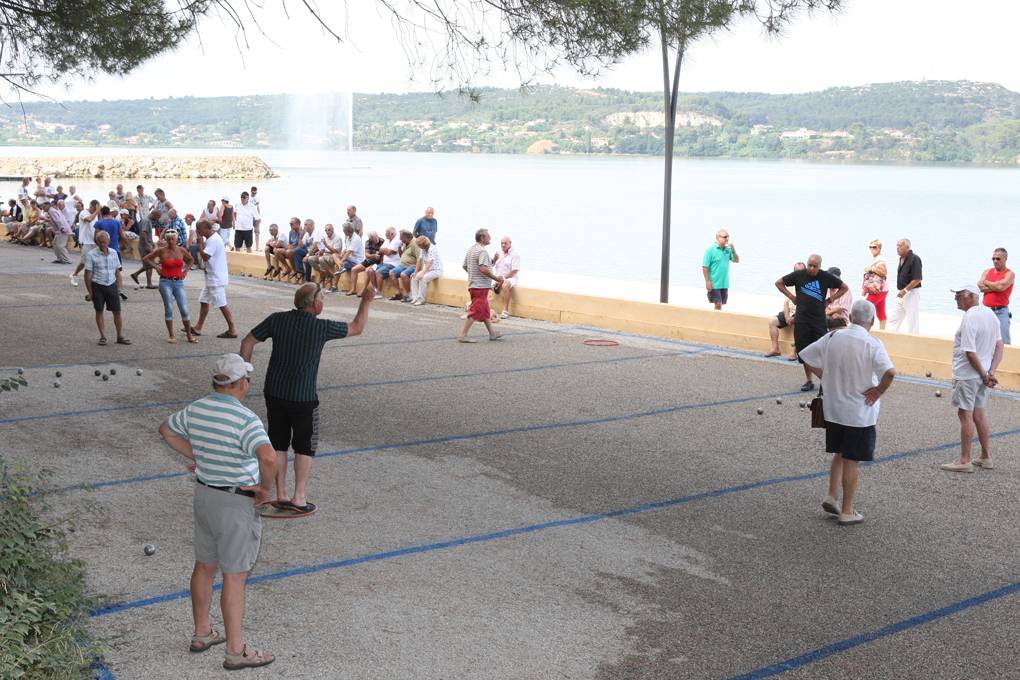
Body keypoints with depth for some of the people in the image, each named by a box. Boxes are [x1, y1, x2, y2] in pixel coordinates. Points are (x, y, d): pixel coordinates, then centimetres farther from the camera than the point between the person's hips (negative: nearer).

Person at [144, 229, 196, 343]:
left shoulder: (182, 250, 5)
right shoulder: (161, 251, -2)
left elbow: (191, 259, 23)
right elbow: (146, 258, 7)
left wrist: (186, 271, 11)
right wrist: (156, 268, -3)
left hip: (178, 283, 2)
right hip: (165, 282, -2)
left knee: (184, 309, -2)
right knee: (169, 309, -2)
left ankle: (189, 336, 6)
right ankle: (171, 336, 8)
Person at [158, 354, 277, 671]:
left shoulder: (195, 410, 0)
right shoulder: (245, 419, -24)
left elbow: (167, 429, 19)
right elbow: (268, 458, -38)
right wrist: (265, 487, -19)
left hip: (204, 495, 8)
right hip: (236, 504, -7)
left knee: (205, 565, 20)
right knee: (235, 576, 1)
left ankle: (202, 633, 34)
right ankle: (236, 651, 9)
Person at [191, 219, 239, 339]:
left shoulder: (213, 241, -21)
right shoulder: (210, 239, 13)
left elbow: (205, 256, -25)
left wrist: (200, 242, -16)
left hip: (216, 278, -11)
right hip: (211, 277, 11)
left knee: (222, 304, -5)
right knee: (204, 301, 14)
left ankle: (232, 330, 1)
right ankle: (198, 328, 21)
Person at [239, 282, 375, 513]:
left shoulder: (277, 320, -3)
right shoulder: (322, 327, -11)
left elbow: (247, 342, 0)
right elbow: (357, 327, 4)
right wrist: (366, 301, 16)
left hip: (274, 392, 4)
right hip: (303, 397, -4)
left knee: (278, 444, 13)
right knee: (304, 446, 9)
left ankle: (281, 495, 19)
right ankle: (299, 497, 7)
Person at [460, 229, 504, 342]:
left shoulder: (470, 250, 13)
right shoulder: (482, 251, -17)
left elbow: (465, 266, 20)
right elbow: (483, 269, -27)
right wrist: (496, 278, -19)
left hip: (472, 284, 10)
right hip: (480, 286, -10)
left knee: (485, 311, 17)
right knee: (475, 312, -7)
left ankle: (492, 333, 24)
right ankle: (463, 336, -7)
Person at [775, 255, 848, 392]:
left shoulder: (826, 277, 0)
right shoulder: (799, 275, 0)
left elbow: (844, 287, 13)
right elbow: (779, 283, 11)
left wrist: (829, 300, 4)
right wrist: (791, 297, 4)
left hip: (819, 320, -1)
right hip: (802, 320, 1)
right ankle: (809, 381, 17)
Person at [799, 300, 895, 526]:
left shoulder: (832, 337, -1)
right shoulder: (872, 343, -17)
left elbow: (806, 355, 8)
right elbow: (889, 372, -31)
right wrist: (879, 391, -14)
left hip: (833, 408, 4)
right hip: (860, 412, -4)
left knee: (839, 454, 23)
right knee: (851, 461, 4)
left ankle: (831, 496, 15)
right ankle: (847, 512, 11)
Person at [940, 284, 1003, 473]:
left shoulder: (970, 318, -21)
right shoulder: (990, 314, 7)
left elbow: (970, 353, -24)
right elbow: (999, 346, 8)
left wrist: (984, 374, -13)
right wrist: (991, 372, 1)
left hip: (967, 374, -9)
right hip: (982, 374, 9)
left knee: (965, 414, -1)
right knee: (978, 413, 18)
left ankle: (965, 461, 5)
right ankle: (986, 456, 25)